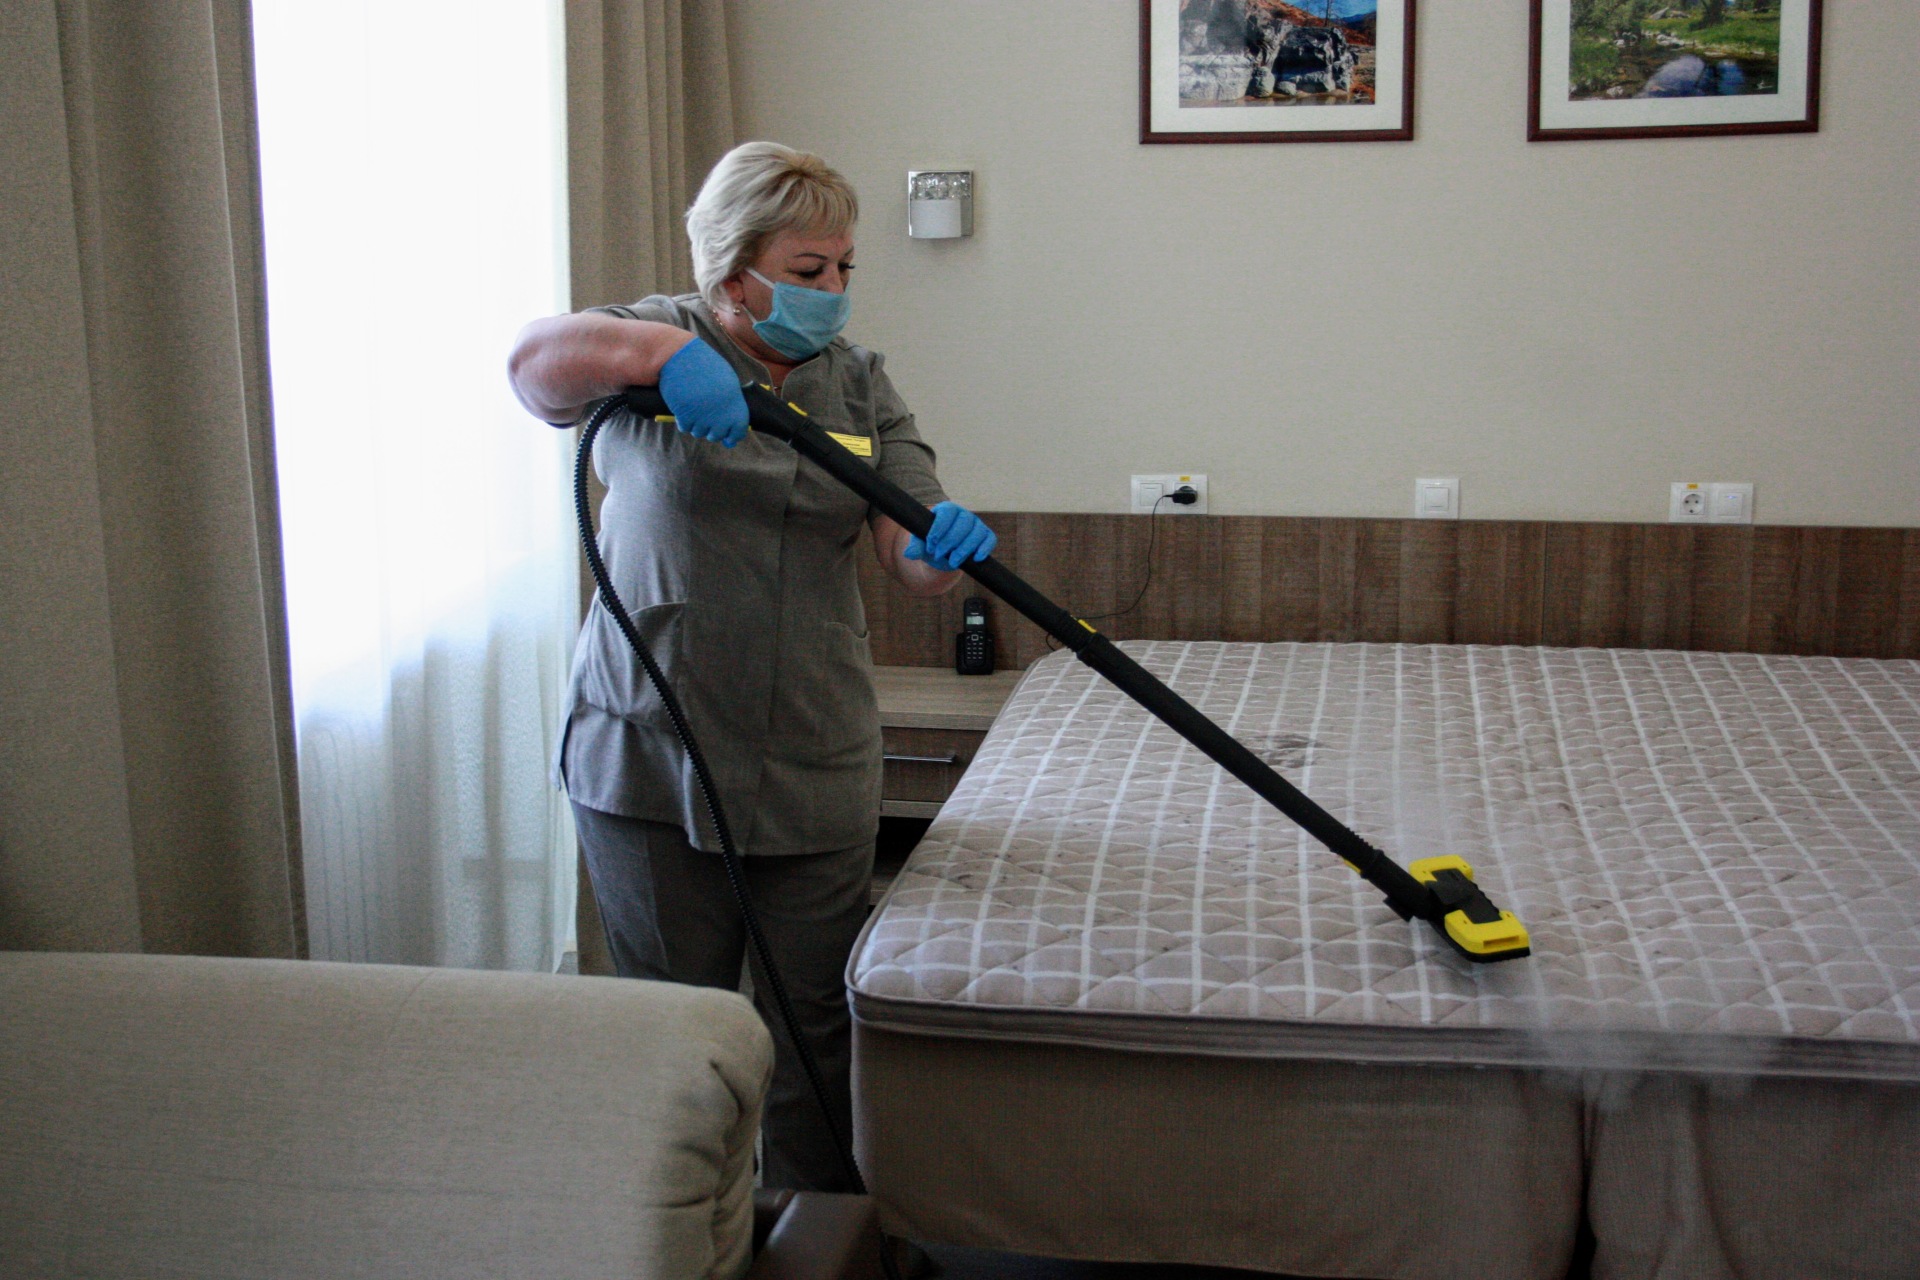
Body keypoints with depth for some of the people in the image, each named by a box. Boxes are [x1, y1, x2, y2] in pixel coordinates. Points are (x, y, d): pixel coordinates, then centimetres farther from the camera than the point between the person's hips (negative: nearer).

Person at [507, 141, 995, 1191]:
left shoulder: (859, 380, 8)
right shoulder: (658, 337, 0)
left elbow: (914, 558, 0)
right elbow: (535, 364, -20)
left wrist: (950, 541, -23)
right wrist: (660, 351, -36)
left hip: (817, 765, 3)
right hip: (653, 756, -2)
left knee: (814, 1026, 9)